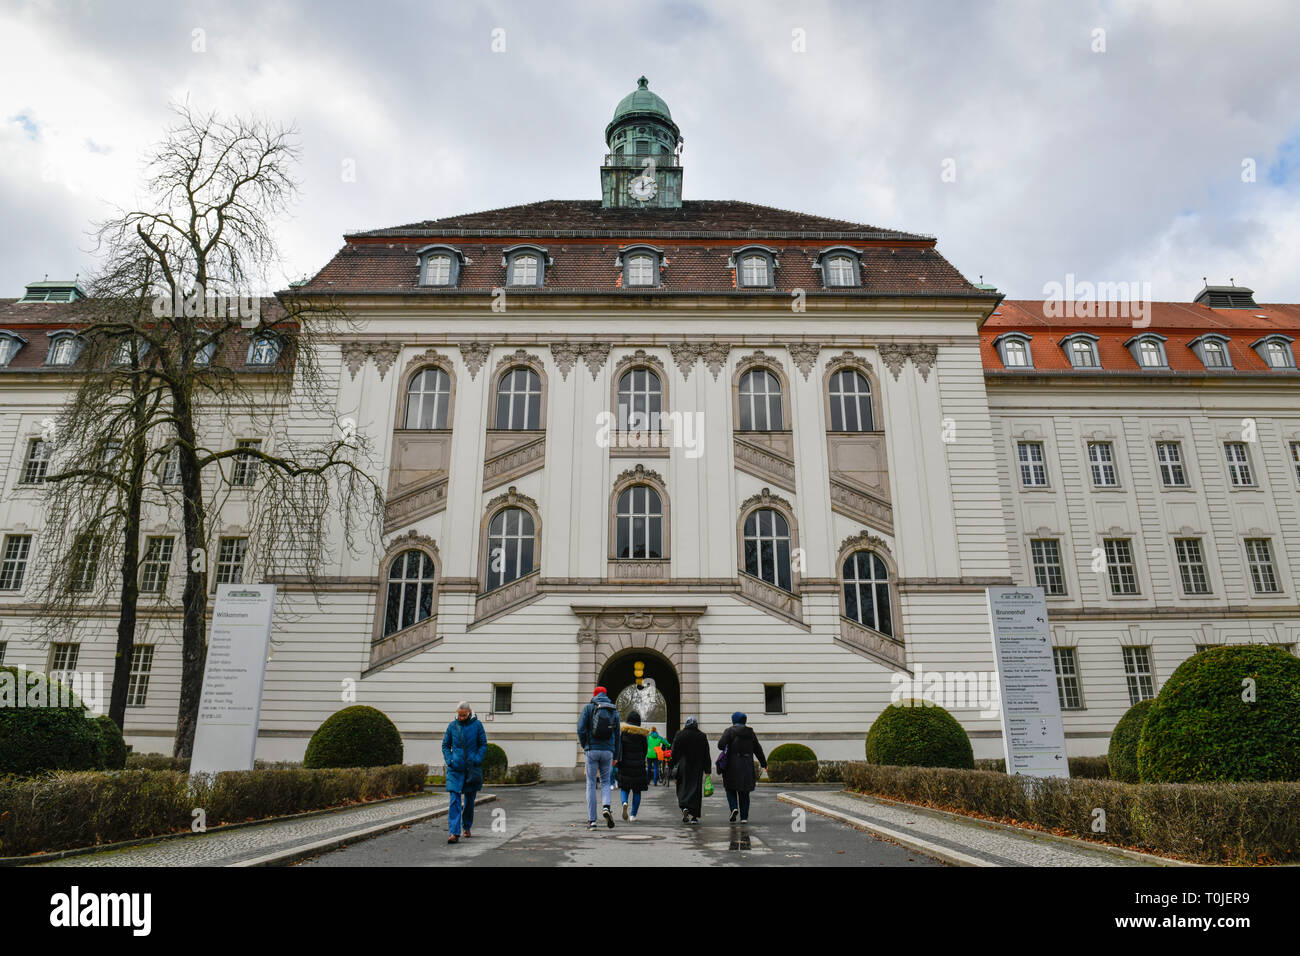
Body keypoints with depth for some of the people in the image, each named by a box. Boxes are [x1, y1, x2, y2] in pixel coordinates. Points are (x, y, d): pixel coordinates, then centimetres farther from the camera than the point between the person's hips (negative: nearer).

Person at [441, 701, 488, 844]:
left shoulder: (477, 725, -1)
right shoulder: (452, 726, 2)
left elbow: (483, 745, 2)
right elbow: (445, 745, 10)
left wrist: (476, 760, -11)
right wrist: (449, 761, -5)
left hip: (472, 768, 0)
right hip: (455, 768, 0)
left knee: (469, 800, 12)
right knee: (454, 800, -10)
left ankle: (467, 827, 32)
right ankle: (454, 833, -13)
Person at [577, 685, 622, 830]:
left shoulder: (588, 708, 1)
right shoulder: (614, 711, 9)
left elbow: (581, 729, -9)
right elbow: (617, 735, 11)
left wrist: (584, 745, 9)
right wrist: (615, 756, 16)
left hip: (592, 750, -2)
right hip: (608, 751, 2)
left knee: (591, 784, 6)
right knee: (605, 782, 16)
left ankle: (591, 820, 5)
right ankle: (606, 807, -11)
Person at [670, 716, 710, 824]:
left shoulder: (680, 735, -2)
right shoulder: (702, 737, 1)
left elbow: (674, 752, -1)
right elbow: (706, 755, 3)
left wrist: (674, 766, 7)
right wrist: (707, 770, 8)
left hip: (683, 766, -1)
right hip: (697, 768, 1)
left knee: (682, 788, 8)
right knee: (696, 790, 4)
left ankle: (684, 807, -16)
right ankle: (694, 816, 1)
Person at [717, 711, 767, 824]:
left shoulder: (729, 731, -5)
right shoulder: (750, 732, 8)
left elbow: (721, 745, -16)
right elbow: (757, 749, 12)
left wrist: (726, 749, 8)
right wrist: (764, 763, 21)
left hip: (732, 764, -3)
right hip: (747, 765, 3)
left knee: (731, 789, 11)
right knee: (744, 792, 12)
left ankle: (734, 808, -11)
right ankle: (744, 817, 8)